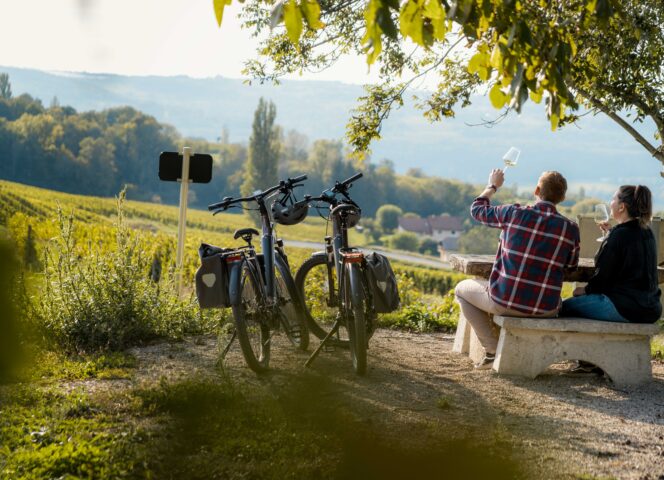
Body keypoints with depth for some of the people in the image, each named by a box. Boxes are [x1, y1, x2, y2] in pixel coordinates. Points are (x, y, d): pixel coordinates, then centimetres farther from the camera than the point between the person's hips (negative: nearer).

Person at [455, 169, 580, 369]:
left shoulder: (514, 213, -7)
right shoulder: (570, 228, -3)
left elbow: (477, 209, 11)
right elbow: (572, 265, 12)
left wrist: (492, 185, 28)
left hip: (505, 302, -2)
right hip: (545, 310, 3)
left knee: (462, 289, 26)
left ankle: (493, 350, 16)